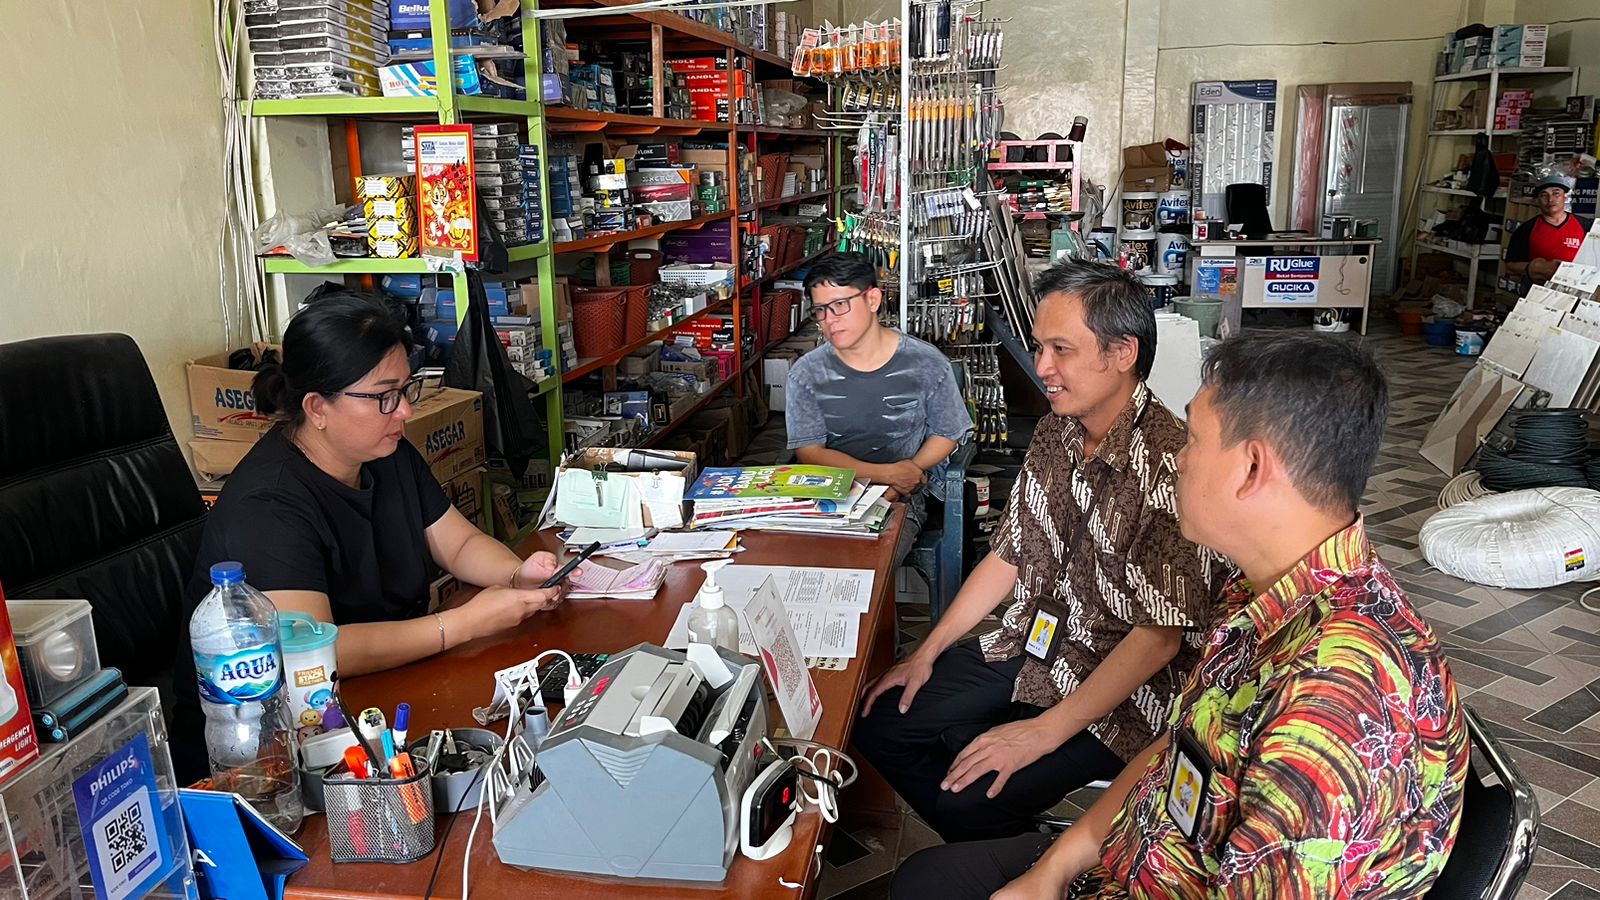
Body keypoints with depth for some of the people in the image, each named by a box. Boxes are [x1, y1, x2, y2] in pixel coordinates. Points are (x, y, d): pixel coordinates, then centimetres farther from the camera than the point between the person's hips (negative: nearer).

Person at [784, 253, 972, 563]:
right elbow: (809, 452, -7)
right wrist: (887, 473, -17)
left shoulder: (927, 364, -4)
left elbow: (947, 433, 8)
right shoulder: (806, 374, -3)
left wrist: (910, 471, -12)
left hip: (902, 496, -1)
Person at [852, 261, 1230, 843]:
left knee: (969, 801, -24)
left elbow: (1159, 638, -24)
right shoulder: (1055, 433, 1)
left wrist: (1043, 732, -22)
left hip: (1118, 690, -8)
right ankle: (976, 848, 22)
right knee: (879, 724, 4)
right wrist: (928, 654, 7)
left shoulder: (1169, 468, -26)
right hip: (1031, 648, 8)